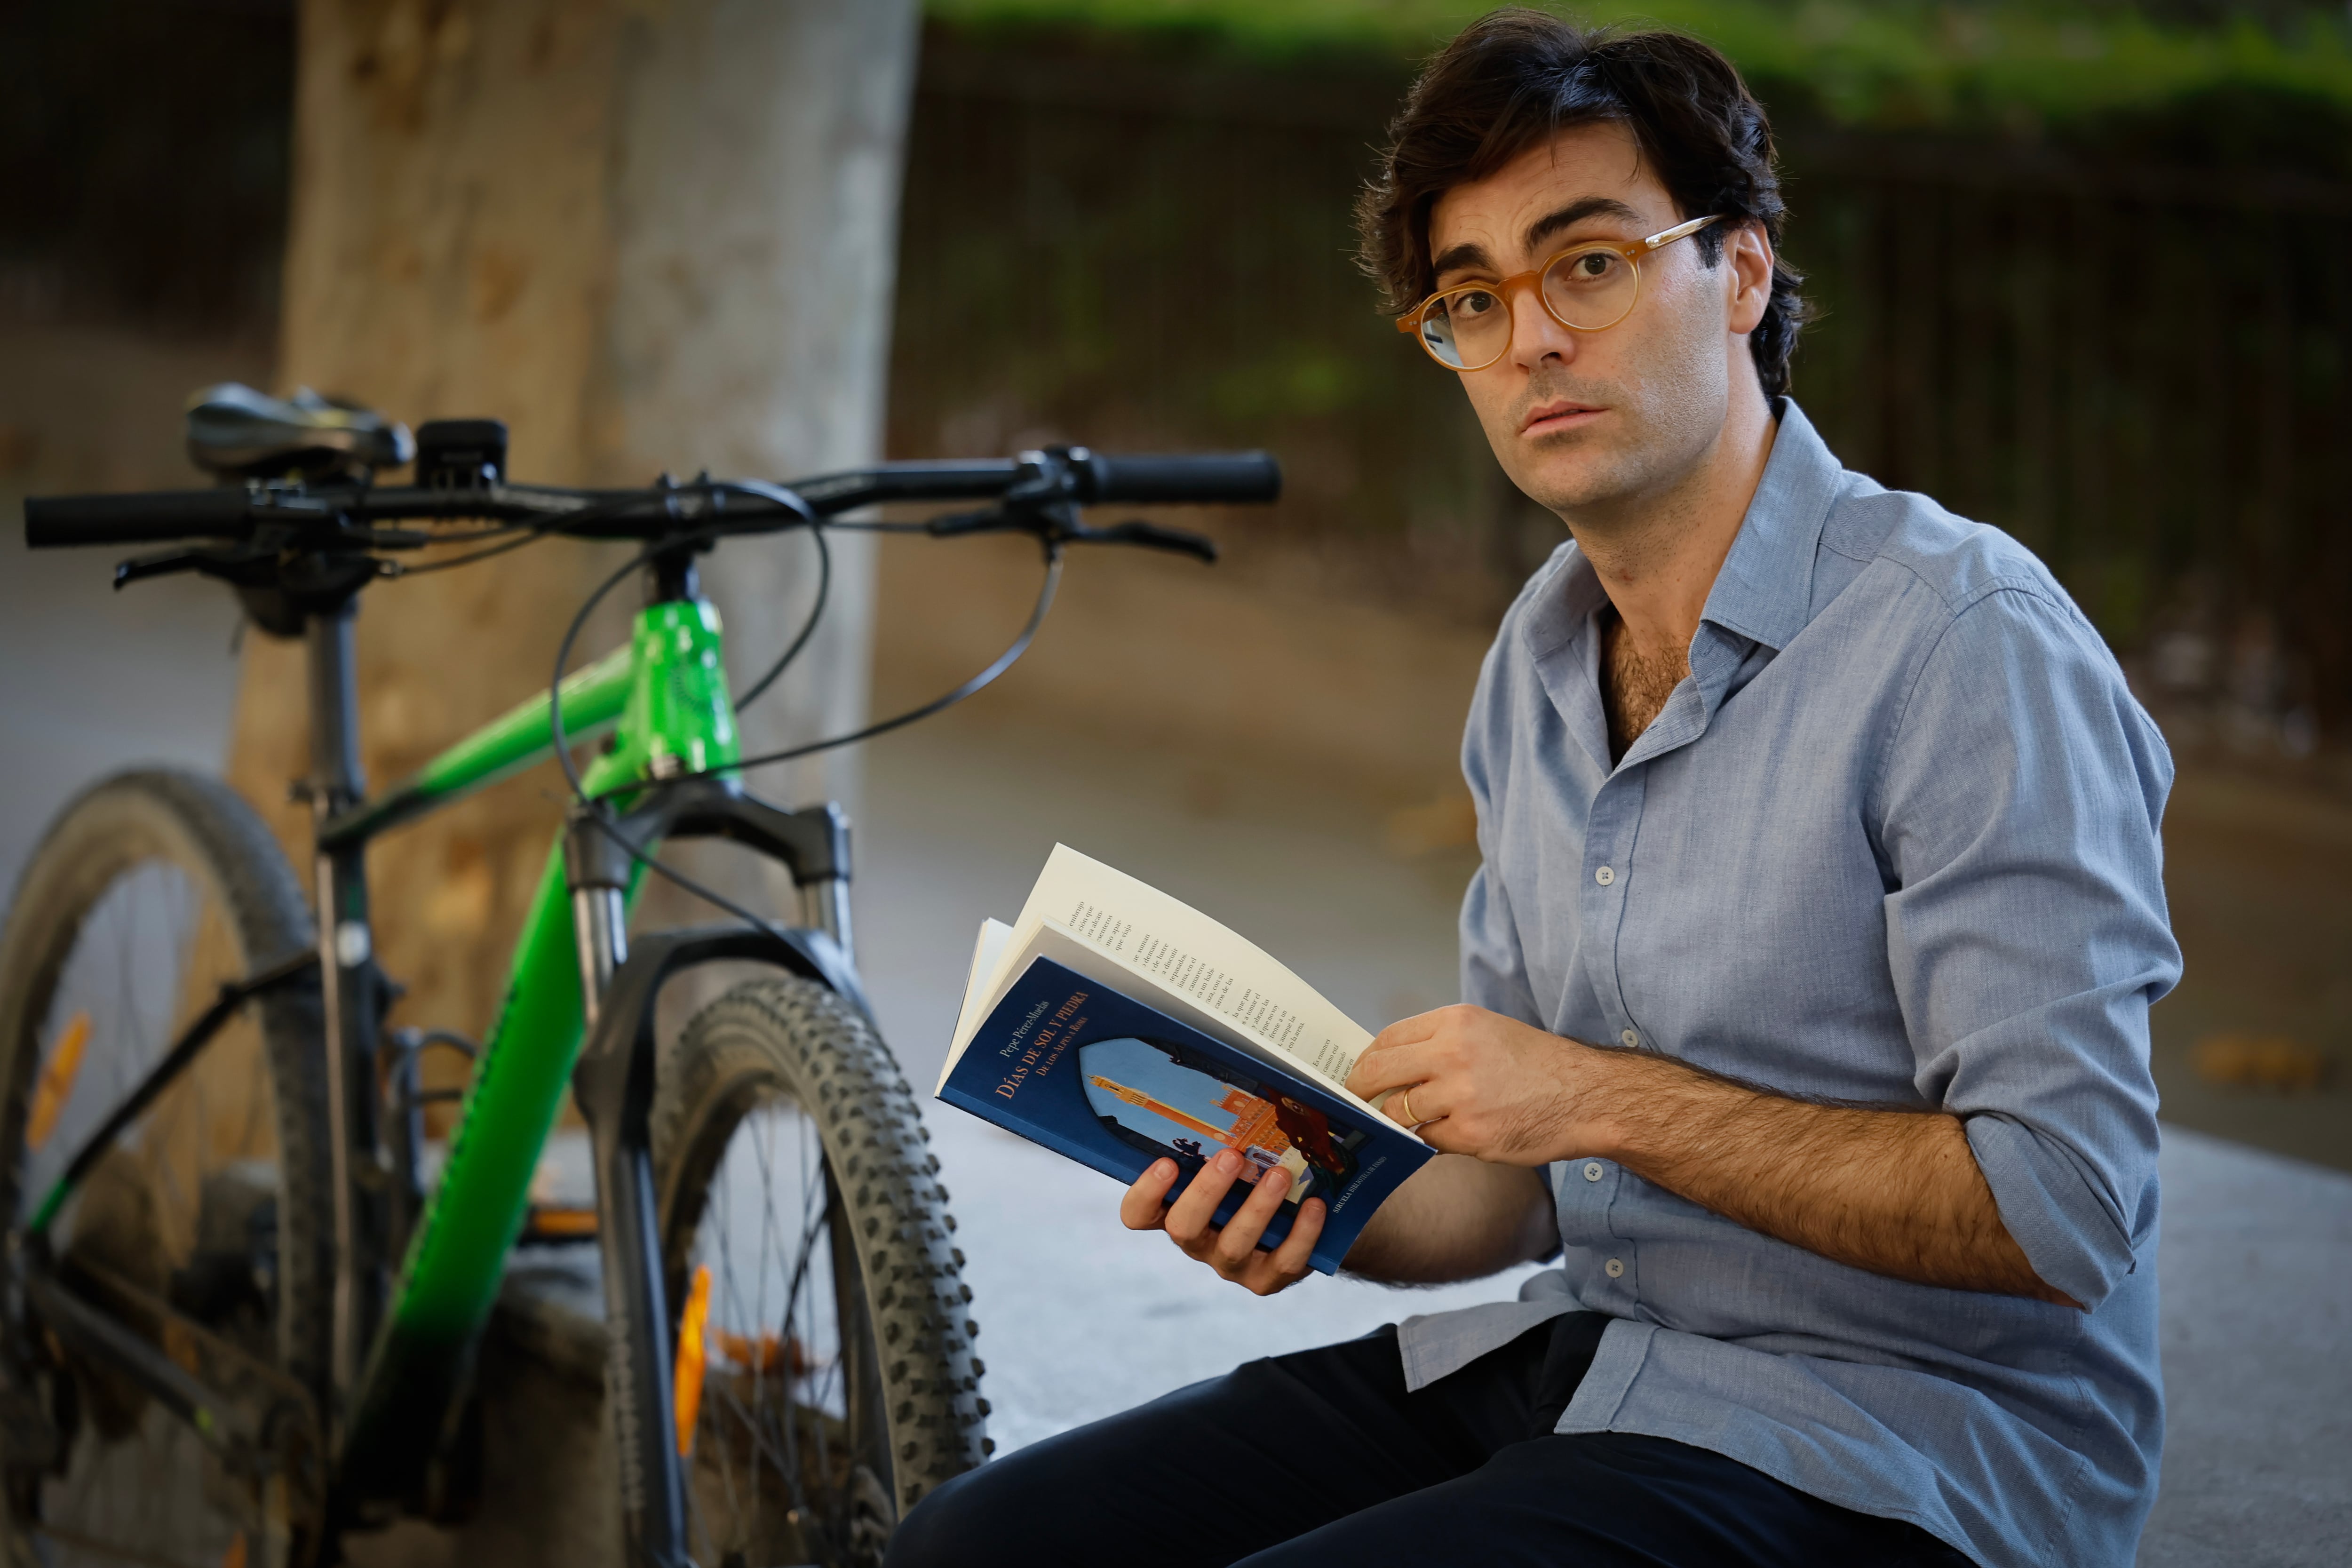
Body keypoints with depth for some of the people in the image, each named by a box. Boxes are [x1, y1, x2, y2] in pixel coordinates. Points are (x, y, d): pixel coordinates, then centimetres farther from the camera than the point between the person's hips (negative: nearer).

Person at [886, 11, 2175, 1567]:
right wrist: (1318, 1213, -4)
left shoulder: (1966, 646, -15)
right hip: (1581, 1352, 8)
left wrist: (1612, 1100, -19)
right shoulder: (1538, 664, 11)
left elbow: (2059, 1207, -20)